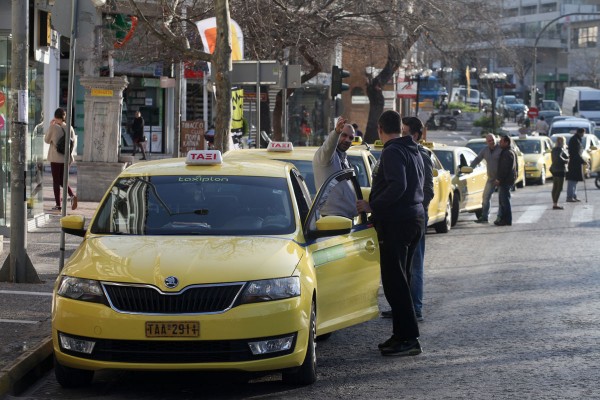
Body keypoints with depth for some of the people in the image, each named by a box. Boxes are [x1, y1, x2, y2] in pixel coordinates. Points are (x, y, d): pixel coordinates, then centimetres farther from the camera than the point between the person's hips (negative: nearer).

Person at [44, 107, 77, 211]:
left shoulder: (54, 127, -11)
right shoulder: (69, 128, 1)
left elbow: (47, 140, 2)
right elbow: (73, 141, 8)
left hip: (55, 158, -4)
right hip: (67, 158, 4)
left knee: (56, 181, 4)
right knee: (62, 180, 17)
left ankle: (58, 204, 3)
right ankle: (72, 195, -7)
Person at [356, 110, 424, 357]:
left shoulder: (392, 152, -13)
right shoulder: (413, 151, 17)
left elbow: (397, 186, -27)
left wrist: (372, 206, -19)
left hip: (396, 223, -10)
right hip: (415, 218, 10)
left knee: (394, 281, -8)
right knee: (400, 280, 16)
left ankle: (408, 338, -11)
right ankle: (402, 335, 20)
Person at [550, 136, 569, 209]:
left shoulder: (554, 149, 13)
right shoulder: (560, 149, -15)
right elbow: (558, 157, -30)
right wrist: (566, 160, -16)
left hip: (554, 169, 10)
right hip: (560, 170, -10)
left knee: (555, 187, 12)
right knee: (559, 188, -9)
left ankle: (554, 203, 16)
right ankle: (555, 204, -13)